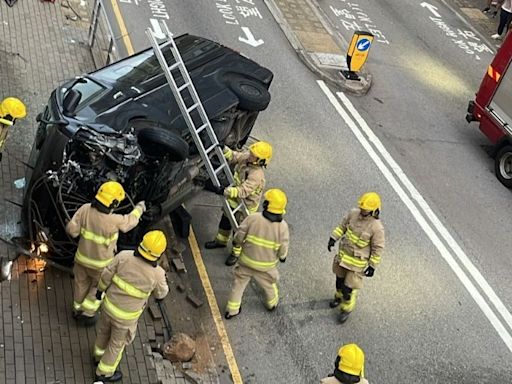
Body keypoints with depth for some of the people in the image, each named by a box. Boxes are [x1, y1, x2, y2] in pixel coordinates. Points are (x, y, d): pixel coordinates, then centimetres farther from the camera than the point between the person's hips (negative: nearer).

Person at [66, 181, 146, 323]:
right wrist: (139, 208, 6)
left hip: (82, 256, 4)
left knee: (82, 284, 28)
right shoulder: (114, 221, -35)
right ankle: (88, 313, 34)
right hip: (101, 262, -4)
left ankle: (78, 310, 48)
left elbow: (71, 229, -18)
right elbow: (129, 221, -13)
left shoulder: (85, 209, -24)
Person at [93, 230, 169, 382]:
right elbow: (160, 293, -8)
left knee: (104, 329, 32)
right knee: (117, 341, 23)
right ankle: (104, 373, 43)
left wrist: (100, 289, 10)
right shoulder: (157, 273, -28)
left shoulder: (124, 256, -24)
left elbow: (106, 275, -10)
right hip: (126, 315, -3)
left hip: (109, 303, 4)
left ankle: (100, 354, 60)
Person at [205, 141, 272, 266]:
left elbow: (243, 191, -42)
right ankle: (221, 241, 53)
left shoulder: (257, 175, -38)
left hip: (246, 205, -8)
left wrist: (224, 191, -47)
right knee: (225, 221, 27)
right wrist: (223, 149, -17)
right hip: (234, 200, 8)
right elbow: (233, 156, 2)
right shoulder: (245, 157, -15)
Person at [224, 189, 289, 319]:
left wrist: (237, 250, 8)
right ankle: (272, 303, 54)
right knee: (269, 283, 29)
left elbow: (238, 237, -13)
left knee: (239, 283, 22)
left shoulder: (252, 218, -22)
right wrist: (282, 257, 12)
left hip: (246, 261, 0)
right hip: (266, 266, 0)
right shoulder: (282, 226, -21)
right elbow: (282, 249, -11)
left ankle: (232, 310, 34)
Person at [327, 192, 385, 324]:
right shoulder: (354, 213, -13)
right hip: (343, 254, 5)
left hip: (358, 261, -5)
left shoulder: (376, 227, -26)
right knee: (340, 278, 25)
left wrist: (372, 266, -11)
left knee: (349, 287, 4)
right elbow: (343, 225, 4)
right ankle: (339, 297, 55)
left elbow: (377, 248, -16)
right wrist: (333, 238, -2)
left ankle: (346, 308, 33)